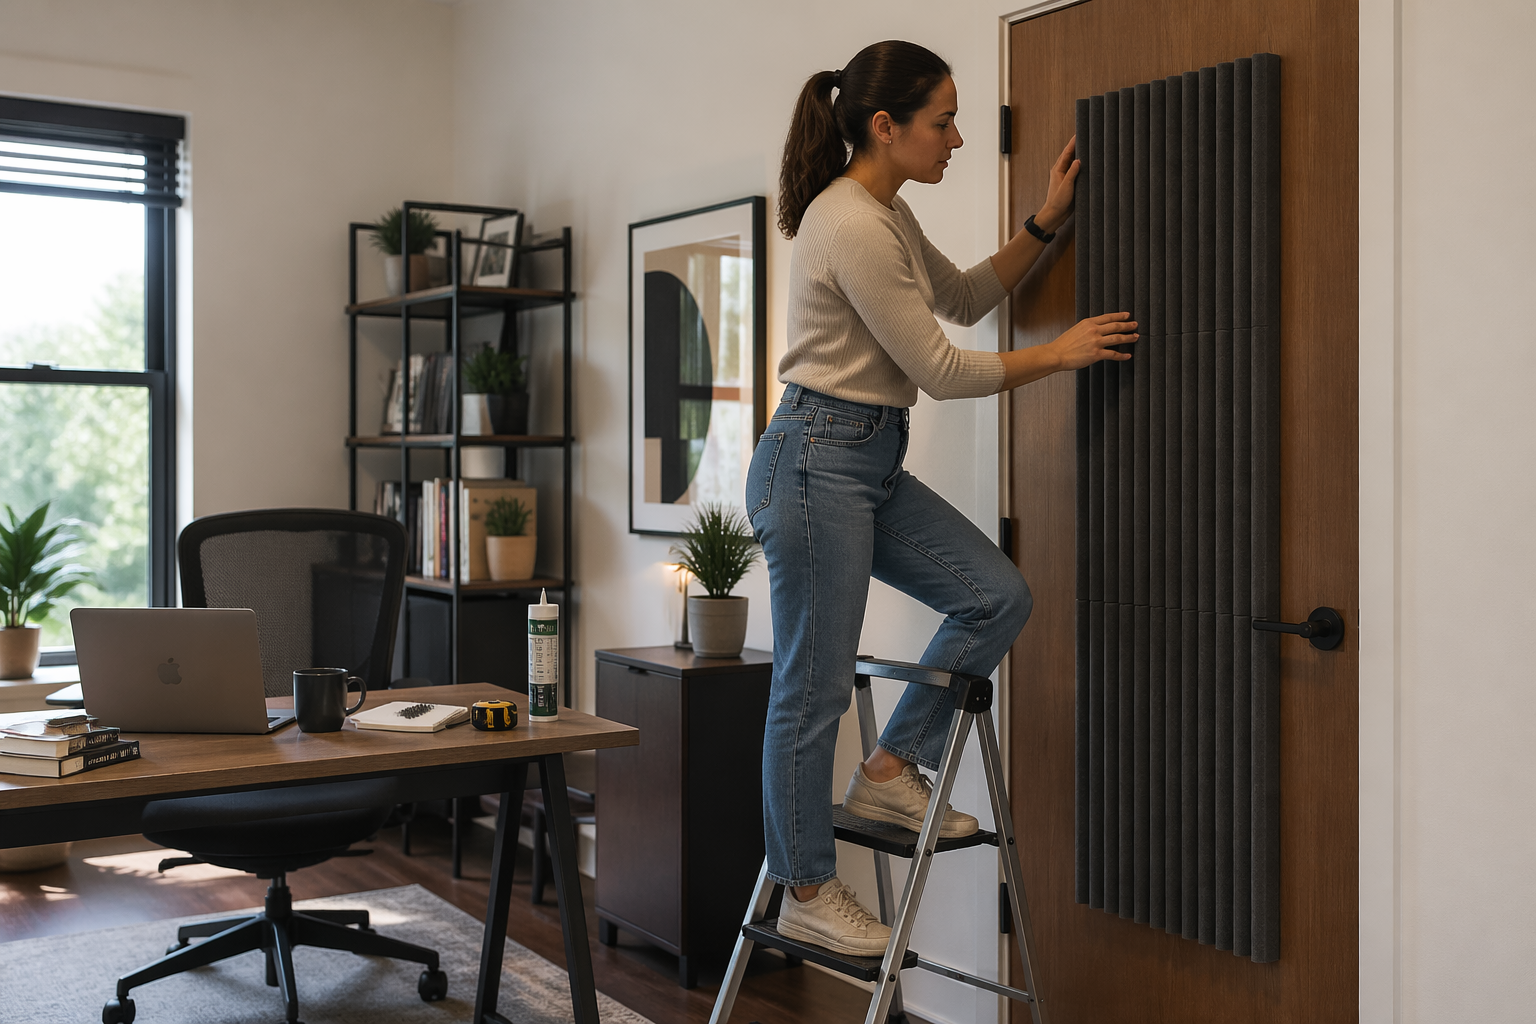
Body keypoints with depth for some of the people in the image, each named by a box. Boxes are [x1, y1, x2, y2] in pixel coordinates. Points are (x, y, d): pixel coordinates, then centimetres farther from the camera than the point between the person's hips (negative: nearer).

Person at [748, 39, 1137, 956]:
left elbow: (965, 298, 25)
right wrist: (1058, 354, -6)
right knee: (814, 688, 0)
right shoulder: (850, 226, -19)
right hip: (818, 459, -10)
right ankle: (807, 892, 15)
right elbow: (939, 369, -16)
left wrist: (1045, 224, 16)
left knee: (998, 596, 5)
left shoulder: (887, 213, 11)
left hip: (875, 462, 10)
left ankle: (891, 771, 16)